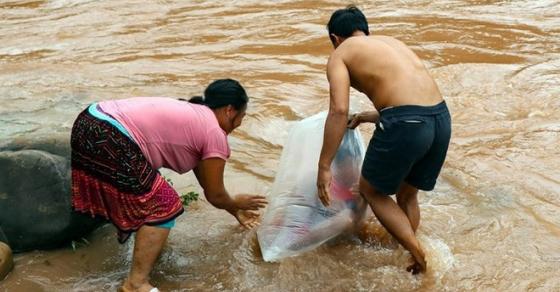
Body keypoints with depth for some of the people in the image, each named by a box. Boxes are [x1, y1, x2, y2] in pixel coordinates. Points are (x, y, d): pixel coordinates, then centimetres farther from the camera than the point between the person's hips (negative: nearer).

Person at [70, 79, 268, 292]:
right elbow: (215, 195, 8)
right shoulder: (215, 134, 0)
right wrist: (236, 204, 29)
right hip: (108, 139, -10)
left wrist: (234, 211, 43)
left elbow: (203, 175, 36)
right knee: (163, 207, -1)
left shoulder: (192, 115, 26)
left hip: (88, 124, 10)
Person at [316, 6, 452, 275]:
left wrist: (324, 167, -5)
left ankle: (416, 253, 8)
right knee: (407, 194, 26)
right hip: (441, 118, 7)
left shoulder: (340, 54, 10)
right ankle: (409, 254, 36)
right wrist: (367, 117, 44)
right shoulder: (391, 41, 29)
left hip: (405, 124, -7)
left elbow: (339, 111, -7)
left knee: (371, 190, 18)